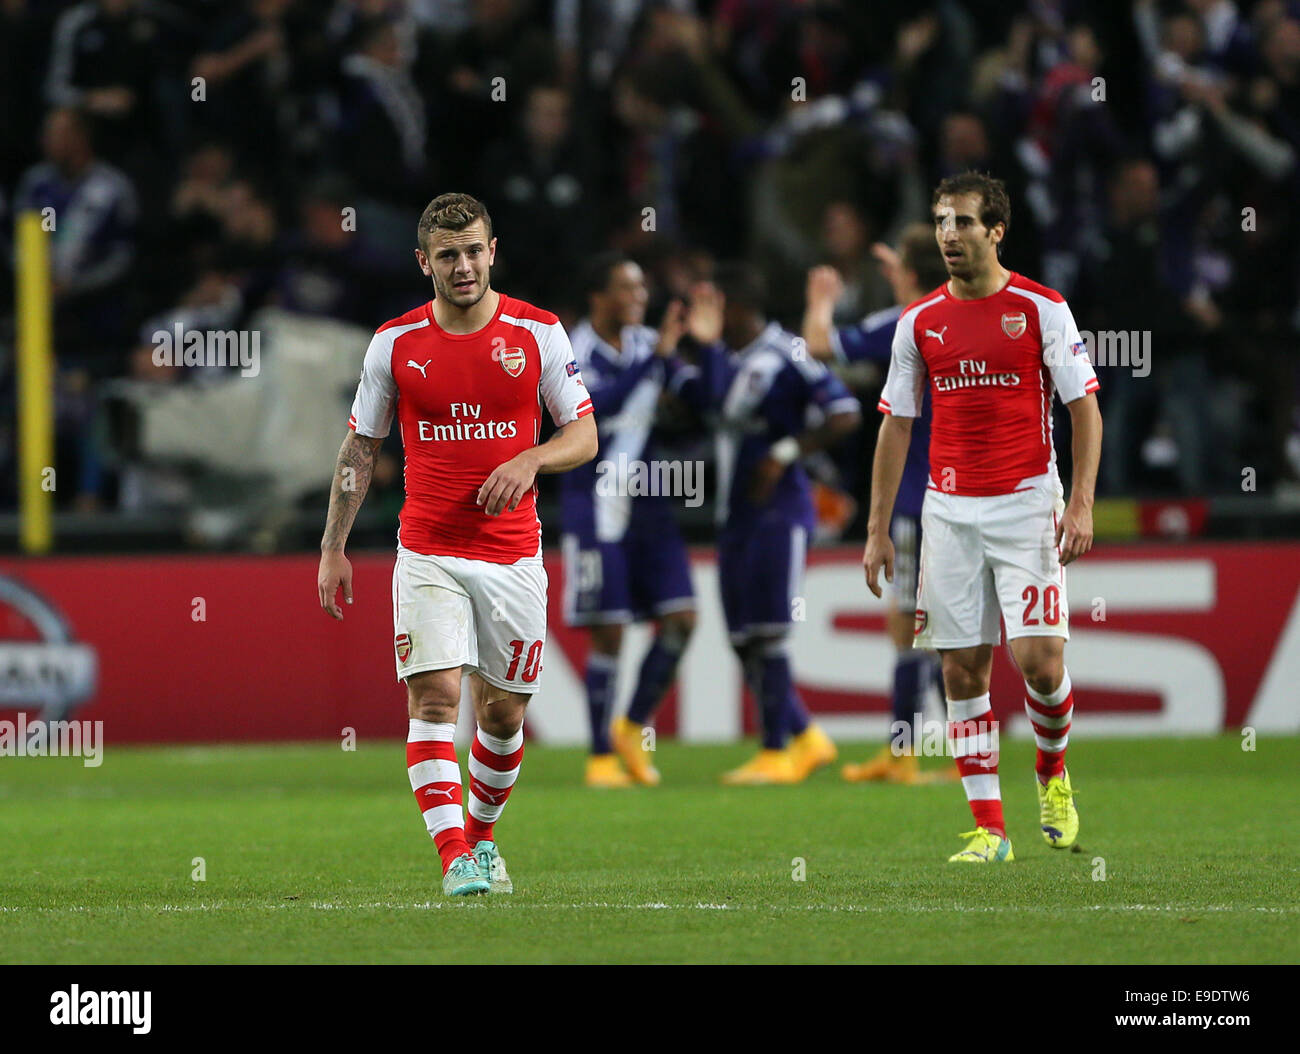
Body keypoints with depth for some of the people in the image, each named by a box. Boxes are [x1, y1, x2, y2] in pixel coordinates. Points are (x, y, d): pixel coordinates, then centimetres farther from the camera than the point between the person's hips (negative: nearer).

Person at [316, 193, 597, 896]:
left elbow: (584, 434, 2)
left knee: (503, 710, 7)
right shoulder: (395, 342, 2)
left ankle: (480, 838, 30)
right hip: (427, 555, -1)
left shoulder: (538, 333, -1)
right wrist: (332, 549, 5)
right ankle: (455, 861, -19)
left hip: (512, 554, 1)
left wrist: (531, 461, -19)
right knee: (433, 697, -15)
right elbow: (359, 447, 9)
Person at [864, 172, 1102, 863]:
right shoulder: (919, 321, 7)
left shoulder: (1042, 309, -2)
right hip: (949, 512, 3)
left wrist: (1081, 504, -11)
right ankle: (989, 828, 5)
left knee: (1039, 662, -12)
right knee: (962, 670, -1)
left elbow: (1084, 409, 0)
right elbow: (896, 425, 11)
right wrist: (877, 531, 8)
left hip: (1026, 504, -3)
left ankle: (1052, 770, 18)